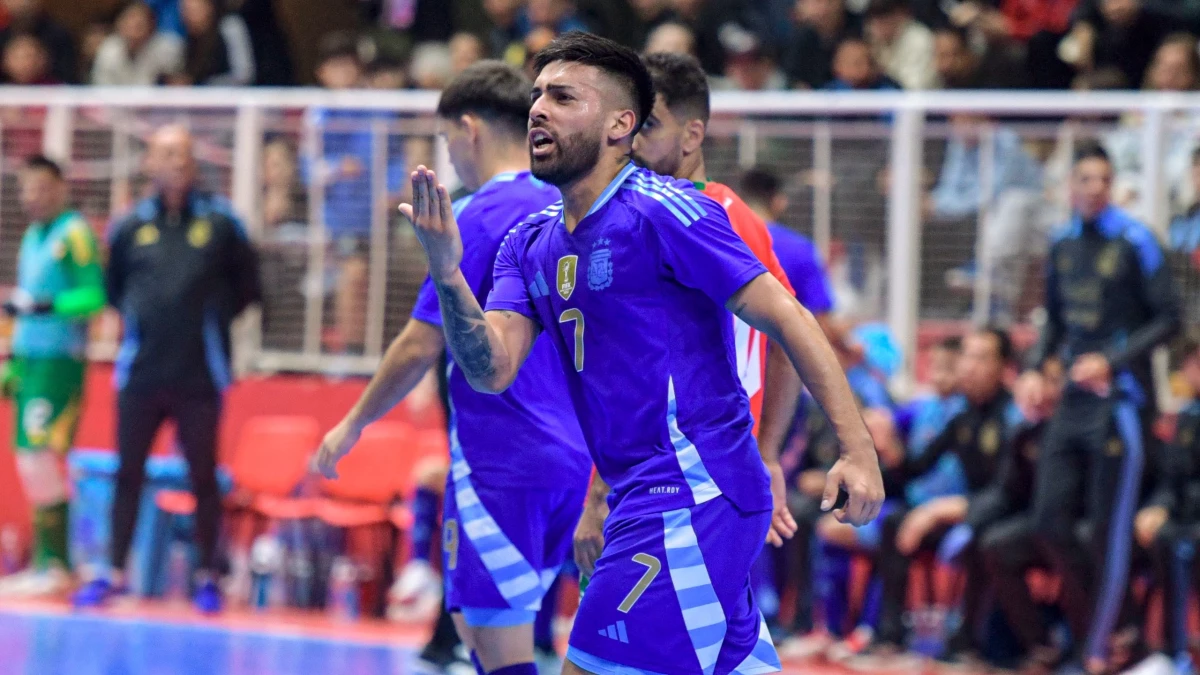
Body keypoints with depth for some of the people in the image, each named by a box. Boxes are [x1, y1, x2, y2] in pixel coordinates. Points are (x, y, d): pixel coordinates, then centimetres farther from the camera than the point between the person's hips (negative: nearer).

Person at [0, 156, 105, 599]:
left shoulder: (74, 234, -8)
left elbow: (94, 296, -17)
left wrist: (43, 305, -26)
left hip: (59, 361, -9)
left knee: (42, 454, -14)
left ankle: (55, 565, -13)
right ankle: (43, 562, 8)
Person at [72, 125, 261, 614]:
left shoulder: (220, 222, 2)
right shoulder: (129, 228, 6)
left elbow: (247, 285, 10)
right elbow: (112, 287, 18)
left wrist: (214, 318, 4)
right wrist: (138, 317, 7)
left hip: (200, 375, -1)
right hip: (141, 372, 2)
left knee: (203, 477, 4)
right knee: (128, 472, 4)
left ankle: (206, 575, 13)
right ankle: (116, 572, 11)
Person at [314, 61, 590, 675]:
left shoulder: (479, 216, -11)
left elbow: (420, 347, -10)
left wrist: (354, 423, 1)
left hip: (500, 462, -8)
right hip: (574, 458, 8)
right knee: (477, 621, 18)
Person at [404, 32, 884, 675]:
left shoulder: (661, 211, -11)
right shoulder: (530, 243, 13)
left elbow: (786, 319, -12)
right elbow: (493, 368, 2)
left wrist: (858, 450, -17)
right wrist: (447, 274, -15)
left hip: (690, 496, -8)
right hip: (646, 500, 8)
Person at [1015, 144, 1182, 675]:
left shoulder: (1134, 242, -8)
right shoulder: (1061, 243, 10)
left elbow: (1168, 319, -9)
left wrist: (1112, 361, -17)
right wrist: (1036, 368, 7)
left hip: (1120, 402, -6)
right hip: (1072, 403, 6)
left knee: (1111, 531, -3)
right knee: (1050, 524, 2)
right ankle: (1088, 625, 19)